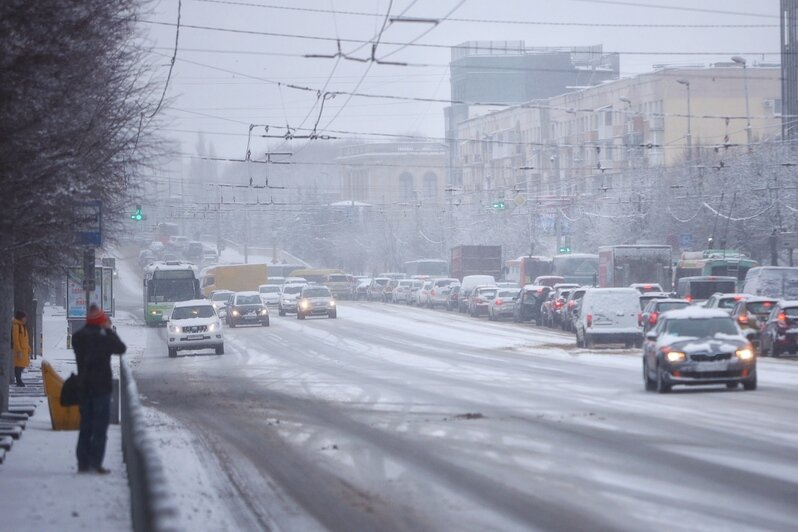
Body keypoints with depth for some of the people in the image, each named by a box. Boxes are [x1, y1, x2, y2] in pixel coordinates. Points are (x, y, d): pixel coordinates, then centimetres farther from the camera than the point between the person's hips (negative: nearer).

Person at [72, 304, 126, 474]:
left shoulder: (77, 337, 5)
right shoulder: (104, 336, -13)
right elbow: (120, 349, -4)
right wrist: (110, 331, 5)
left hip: (83, 385, 6)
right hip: (101, 386, -6)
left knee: (85, 424, 13)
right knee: (100, 425, -3)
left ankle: (83, 463, 12)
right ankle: (95, 463, -8)